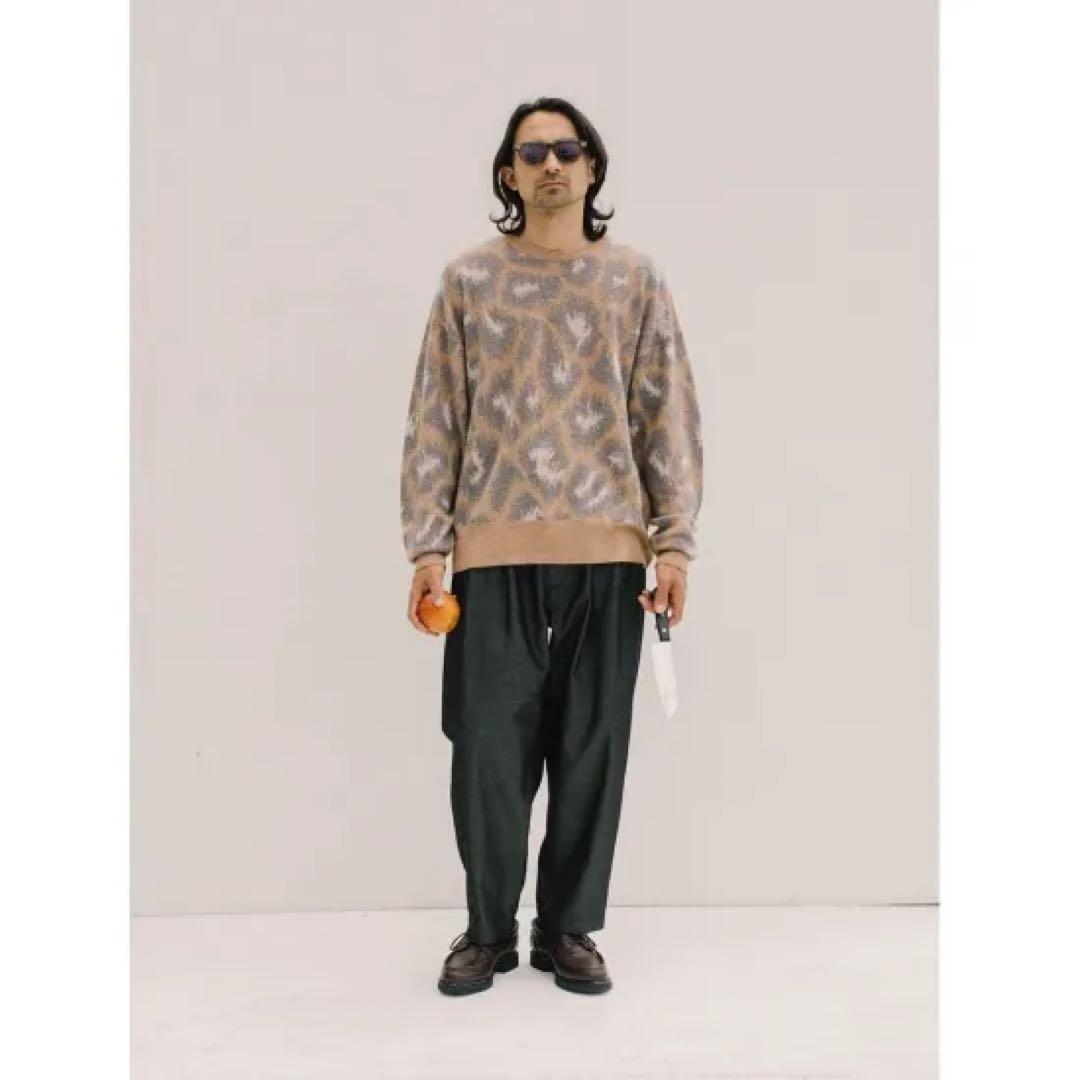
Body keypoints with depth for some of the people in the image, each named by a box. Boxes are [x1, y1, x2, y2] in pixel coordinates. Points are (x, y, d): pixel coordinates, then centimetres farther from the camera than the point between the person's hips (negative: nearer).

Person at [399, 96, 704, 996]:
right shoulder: (469, 278, 7)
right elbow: (435, 421, 5)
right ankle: (489, 928, 20)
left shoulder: (636, 278, 8)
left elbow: (670, 417, 4)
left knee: (591, 745, 5)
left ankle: (569, 928, 21)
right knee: (488, 742, 1)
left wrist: (675, 541, -3)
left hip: (606, 550, 1)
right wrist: (427, 544, -1)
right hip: (494, 549, 0)